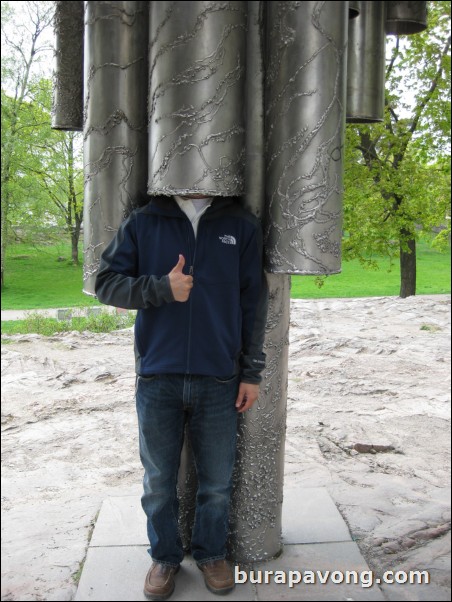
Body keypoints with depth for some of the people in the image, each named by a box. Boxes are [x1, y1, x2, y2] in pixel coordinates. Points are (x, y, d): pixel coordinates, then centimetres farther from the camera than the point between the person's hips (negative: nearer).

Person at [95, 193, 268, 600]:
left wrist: (252, 372, 3)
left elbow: (253, 304, 5)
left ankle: (212, 553, 35)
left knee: (218, 482, 12)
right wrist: (161, 288, -15)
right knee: (158, 481, 13)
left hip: (218, 380, 0)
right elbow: (106, 283, 1)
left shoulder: (242, 226, 4)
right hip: (157, 379, 0)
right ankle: (164, 556, 34)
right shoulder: (143, 223, 3)